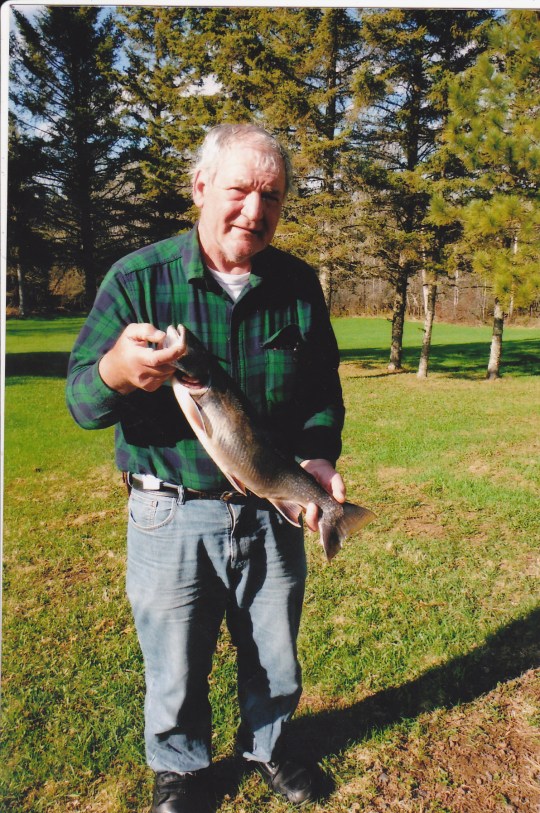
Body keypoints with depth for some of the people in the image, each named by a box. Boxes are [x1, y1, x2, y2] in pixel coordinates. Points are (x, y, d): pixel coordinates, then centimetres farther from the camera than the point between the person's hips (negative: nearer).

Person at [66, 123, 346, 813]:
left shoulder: (299, 284, -1)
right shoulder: (136, 277, -10)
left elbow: (324, 391, 6)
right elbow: (80, 400, -11)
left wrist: (318, 455, -13)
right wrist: (115, 373, -34)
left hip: (273, 513, 3)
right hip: (172, 516, -2)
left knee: (275, 658, 22)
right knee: (174, 670, 17)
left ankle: (265, 744, 53)